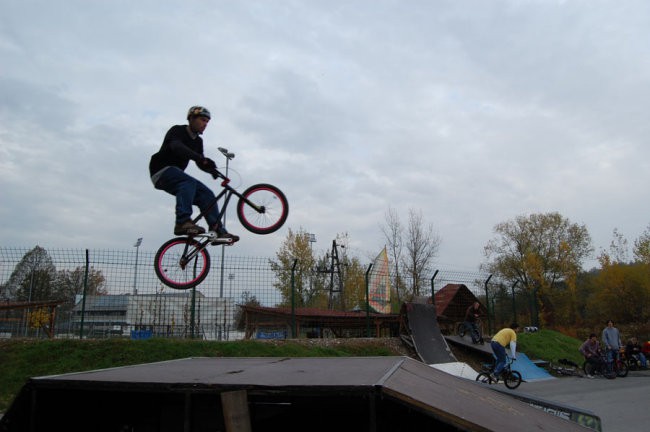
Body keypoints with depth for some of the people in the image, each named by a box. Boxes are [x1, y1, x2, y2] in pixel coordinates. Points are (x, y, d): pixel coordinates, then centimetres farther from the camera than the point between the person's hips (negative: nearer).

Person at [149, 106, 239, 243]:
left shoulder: (198, 141, 13)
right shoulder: (177, 131, -10)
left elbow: (200, 163, 9)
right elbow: (177, 147, -31)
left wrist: (212, 169, -14)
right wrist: (201, 158, -44)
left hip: (176, 175, 7)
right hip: (161, 171, -7)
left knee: (207, 194, -8)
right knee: (188, 183, -35)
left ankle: (219, 231, -11)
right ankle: (183, 222, -44)